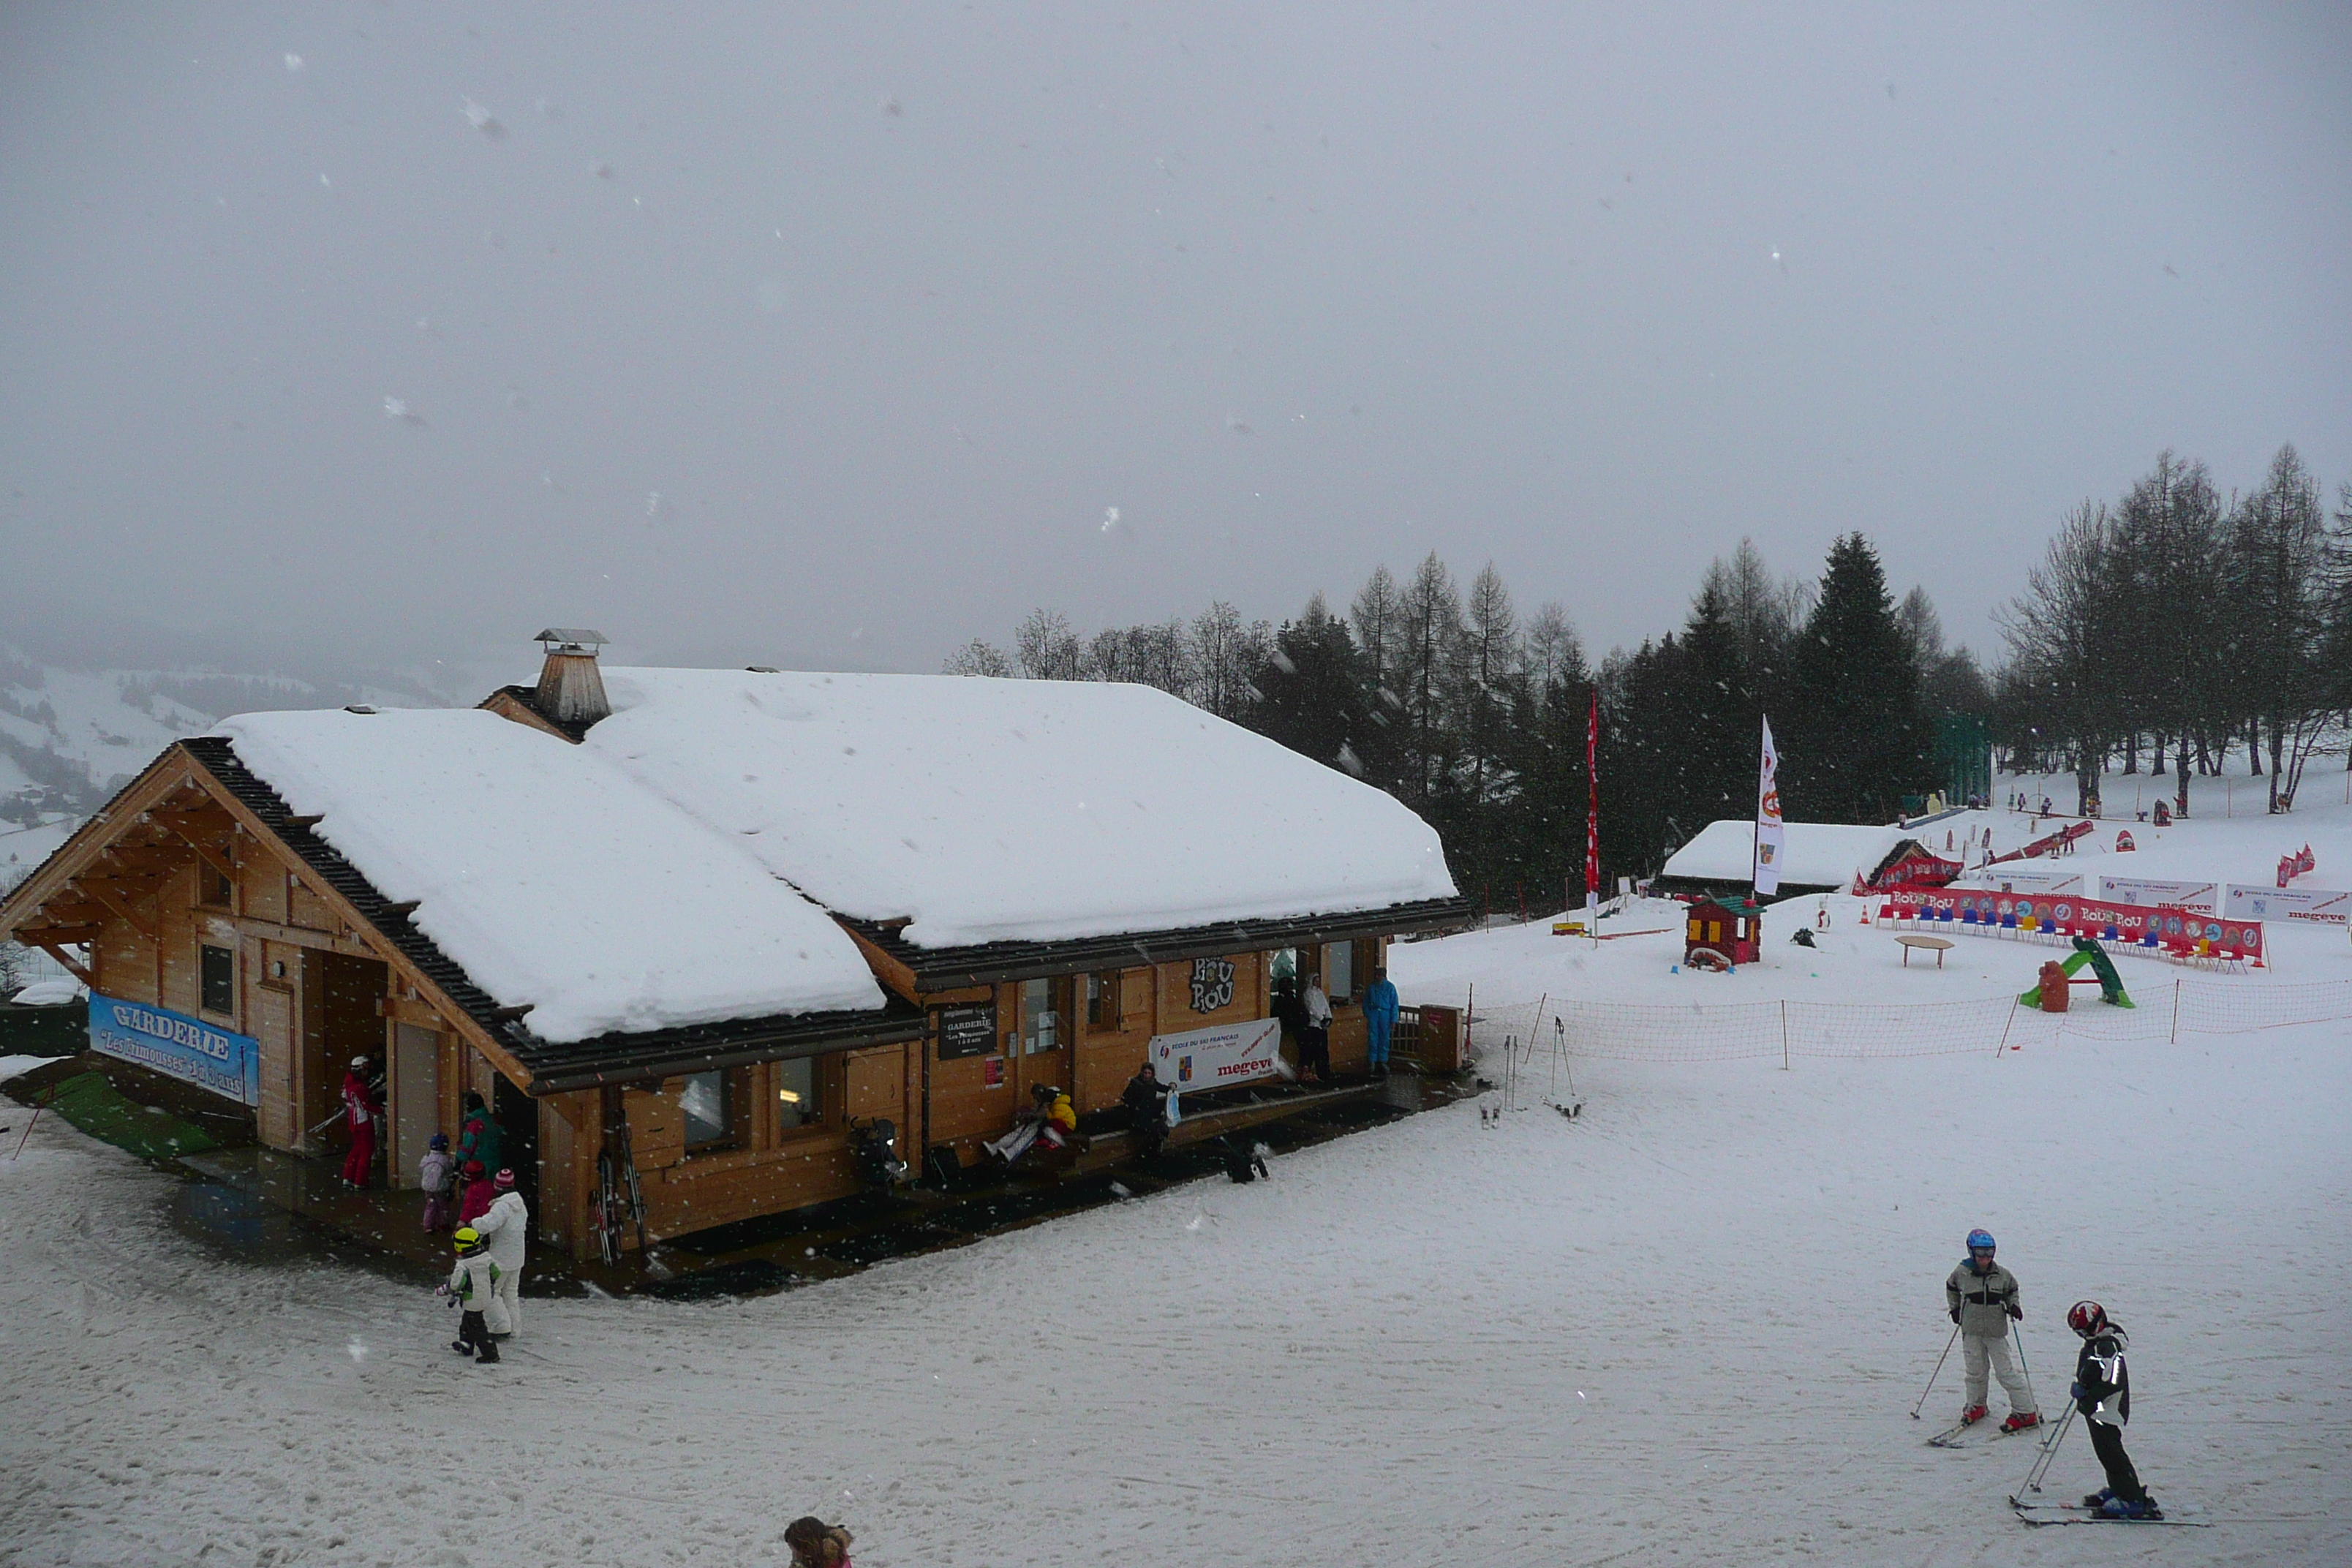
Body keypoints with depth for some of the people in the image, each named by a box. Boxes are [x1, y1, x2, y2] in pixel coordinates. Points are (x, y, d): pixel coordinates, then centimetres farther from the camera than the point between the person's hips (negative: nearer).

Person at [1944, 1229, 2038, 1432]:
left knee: (2006, 1372, -4)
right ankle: (1976, 1406, 31)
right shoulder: (1961, 1273, -4)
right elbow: (1951, 1289, 16)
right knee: (1975, 1372, 10)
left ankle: (2026, 1412, 5)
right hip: (1971, 1331, 1)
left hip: (1996, 1332, -1)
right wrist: (1954, 1309, 9)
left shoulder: (2002, 1275, -4)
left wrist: (2013, 1306, -3)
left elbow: (2012, 1291, 15)